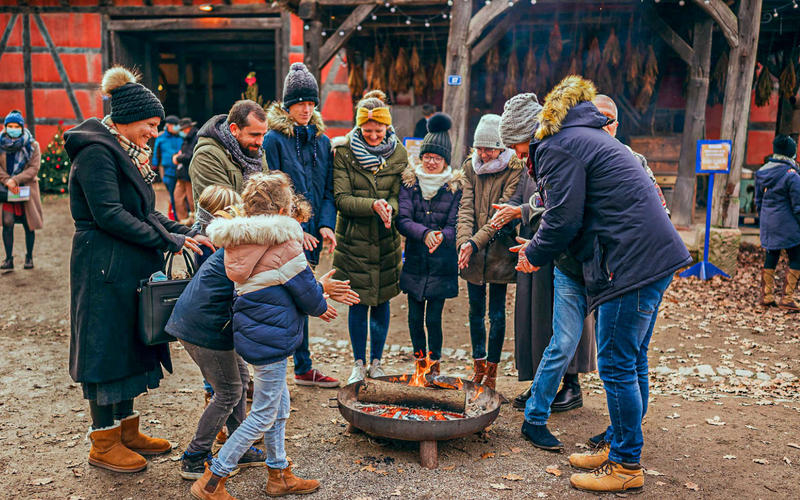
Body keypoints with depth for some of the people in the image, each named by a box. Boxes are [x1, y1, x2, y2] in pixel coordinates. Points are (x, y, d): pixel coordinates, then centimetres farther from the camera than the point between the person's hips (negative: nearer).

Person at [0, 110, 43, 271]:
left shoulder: (32, 145, 0)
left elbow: (34, 168, -7)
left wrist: (15, 180, -18)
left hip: (27, 189, -1)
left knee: (29, 225, 4)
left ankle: (29, 257, 18)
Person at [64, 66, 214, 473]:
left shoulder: (126, 153, 16)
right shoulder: (96, 151, -14)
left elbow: (145, 213, 15)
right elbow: (109, 215, -22)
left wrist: (186, 234, 1)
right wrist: (169, 240, -21)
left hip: (130, 268, 10)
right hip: (105, 268, -10)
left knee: (129, 345, 15)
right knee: (106, 347, 0)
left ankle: (127, 430, 27)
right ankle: (103, 443, 13)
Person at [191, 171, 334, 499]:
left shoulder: (244, 242, 5)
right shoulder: (285, 245, -19)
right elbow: (307, 292, -11)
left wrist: (317, 302, 19)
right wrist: (321, 307, 12)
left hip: (253, 333, 9)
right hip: (271, 338, -9)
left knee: (279, 407, 21)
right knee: (263, 416, 4)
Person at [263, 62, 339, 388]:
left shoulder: (322, 141, 12)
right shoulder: (274, 139, -6)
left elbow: (327, 191, 11)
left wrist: (325, 225, -5)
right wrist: (296, 230, -16)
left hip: (311, 236, 6)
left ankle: (303, 368, 24)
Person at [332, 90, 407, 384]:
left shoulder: (398, 153, 2)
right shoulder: (343, 152, -5)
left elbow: (400, 195, -1)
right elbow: (341, 199, -10)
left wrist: (389, 208, -24)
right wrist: (372, 205, -25)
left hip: (386, 239, 2)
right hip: (354, 239, -2)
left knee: (381, 301, 10)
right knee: (358, 302, 3)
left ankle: (376, 362, 26)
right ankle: (359, 364, 20)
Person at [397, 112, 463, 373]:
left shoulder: (456, 185, 0)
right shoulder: (410, 181, 3)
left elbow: (455, 224, -6)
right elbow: (403, 220, -7)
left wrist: (441, 236, -28)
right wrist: (425, 233, -26)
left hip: (442, 262, -2)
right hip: (415, 260, 2)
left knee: (434, 318, 0)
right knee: (415, 317, 7)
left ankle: (435, 364, 20)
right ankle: (420, 360, 28)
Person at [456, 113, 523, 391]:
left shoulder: (514, 170, -8)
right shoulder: (471, 167, 7)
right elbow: (466, 207, -1)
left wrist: (475, 242, -23)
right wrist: (463, 241, -17)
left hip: (499, 251, -4)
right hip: (473, 253, 4)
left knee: (496, 313, 4)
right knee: (476, 310, 13)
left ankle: (492, 371, 16)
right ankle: (479, 366, 27)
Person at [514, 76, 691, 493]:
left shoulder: (558, 147, -9)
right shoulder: (589, 137, 22)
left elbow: (564, 220, -14)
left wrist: (534, 255, 4)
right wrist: (537, 247, 26)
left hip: (633, 263, -10)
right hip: (657, 257, 10)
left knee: (616, 366, -1)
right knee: (631, 362, 17)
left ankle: (627, 466, 11)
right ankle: (619, 448, 29)